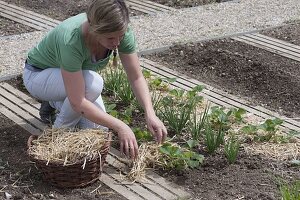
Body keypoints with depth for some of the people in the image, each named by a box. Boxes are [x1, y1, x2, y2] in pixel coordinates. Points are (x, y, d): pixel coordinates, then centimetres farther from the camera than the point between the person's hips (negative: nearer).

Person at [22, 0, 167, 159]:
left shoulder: (121, 31, -26)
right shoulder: (71, 40, -42)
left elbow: (136, 78, -18)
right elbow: (78, 102, -40)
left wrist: (150, 114, -32)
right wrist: (120, 127, -42)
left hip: (75, 76, 6)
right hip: (38, 74, -6)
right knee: (93, 83, -34)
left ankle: (56, 102, 17)